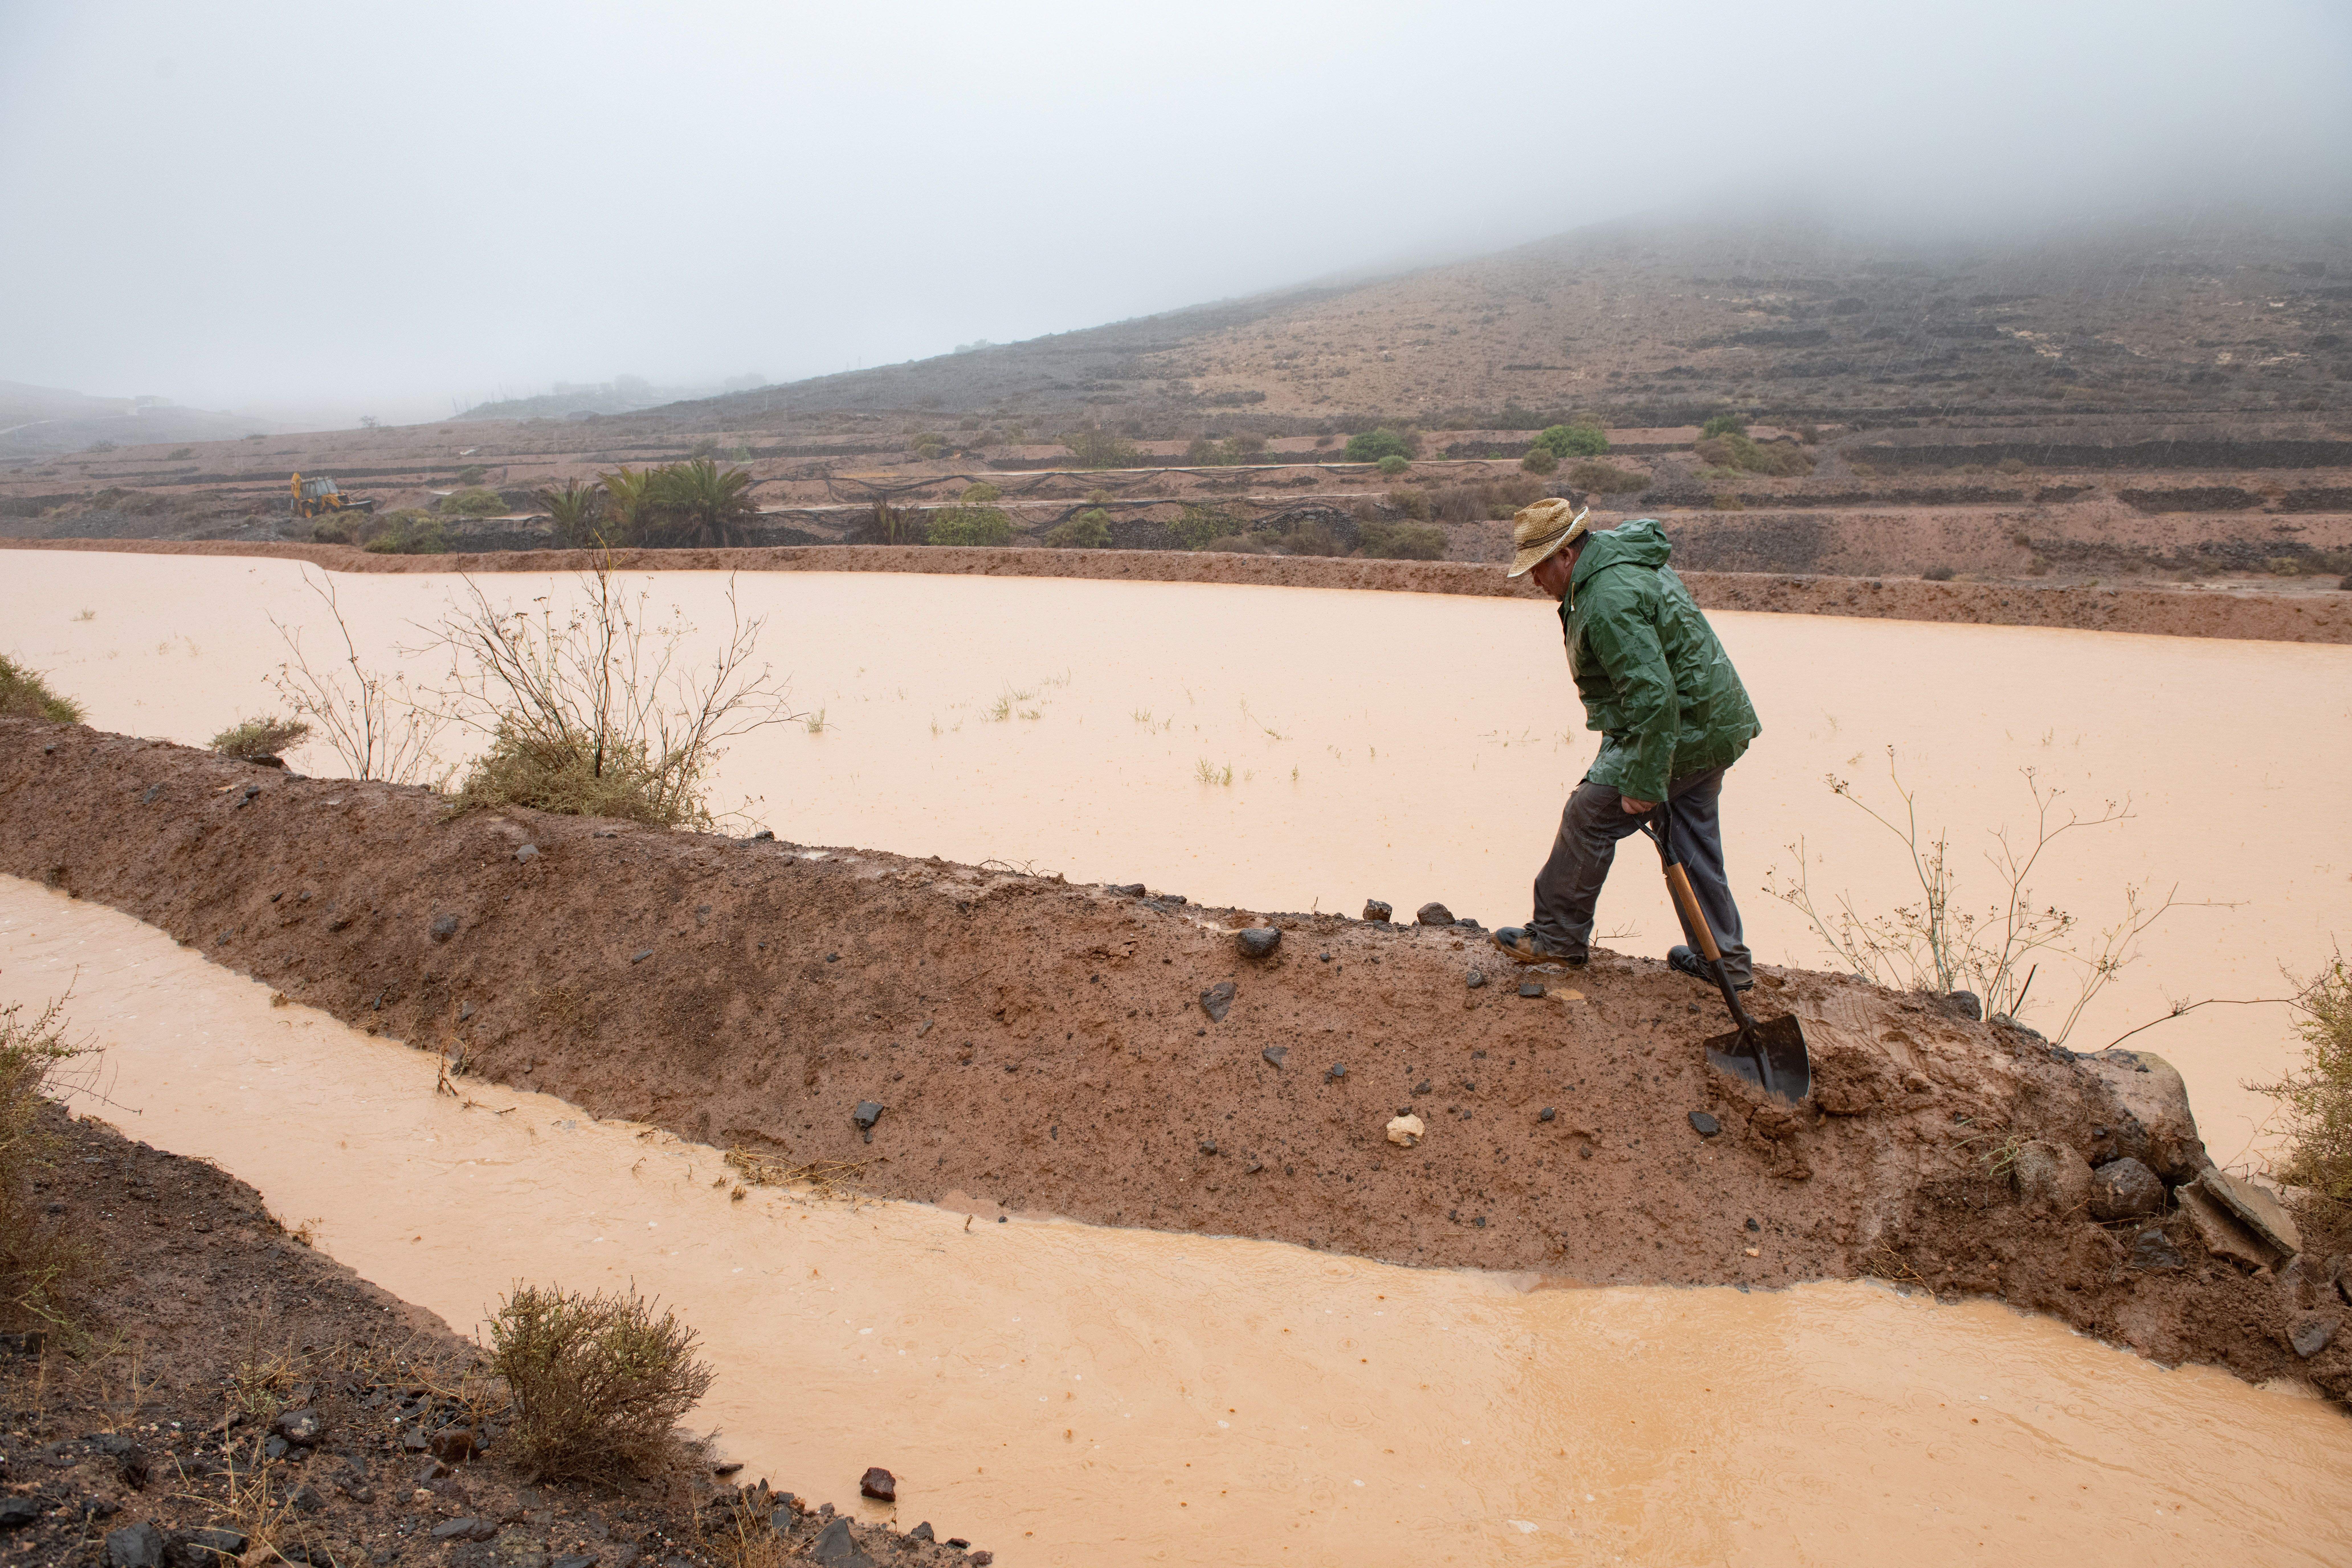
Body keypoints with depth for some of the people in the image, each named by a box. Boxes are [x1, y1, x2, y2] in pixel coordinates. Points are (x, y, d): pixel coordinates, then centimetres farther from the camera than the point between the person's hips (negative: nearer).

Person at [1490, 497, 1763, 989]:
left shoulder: (1609, 601, -25)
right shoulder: (1623, 558, 10)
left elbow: (1652, 696, -31)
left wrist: (1643, 784, -27)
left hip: (1679, 731, -11)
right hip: (1714, 721, 11)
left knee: (1590, 817, 0)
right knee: (1693, 837, 17)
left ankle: (1557, 936, 14)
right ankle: (1726, 961, 25)